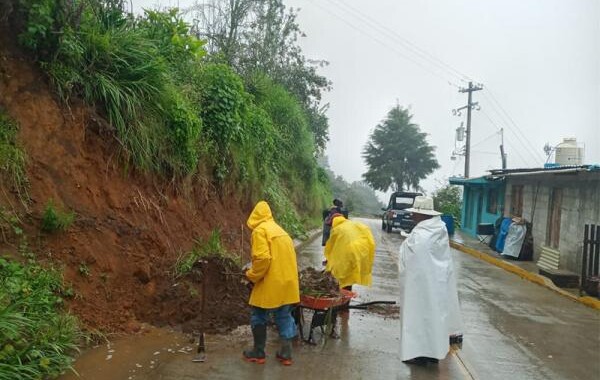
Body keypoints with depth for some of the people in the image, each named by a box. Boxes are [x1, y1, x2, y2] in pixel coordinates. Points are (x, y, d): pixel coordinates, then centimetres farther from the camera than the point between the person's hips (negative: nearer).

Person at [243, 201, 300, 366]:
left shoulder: (260, 230, -10)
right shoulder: (279, 230, 16)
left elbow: (262, 259, -21)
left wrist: (252, 276, -6)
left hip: (271, 284, -7)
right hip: (287, 282, 7)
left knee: (259, 317, 9)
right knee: (284, 316, 14)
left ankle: (258, 353, 18)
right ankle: (286, 353, 17)